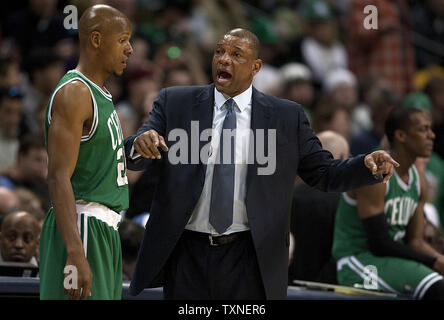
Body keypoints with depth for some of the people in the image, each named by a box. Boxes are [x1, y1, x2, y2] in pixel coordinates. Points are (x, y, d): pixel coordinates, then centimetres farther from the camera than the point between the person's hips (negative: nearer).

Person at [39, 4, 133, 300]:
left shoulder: (100, 95, 18)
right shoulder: (74, 93, -13)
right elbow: (58, 178, -22)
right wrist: (76, 254, -29)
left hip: (104, 230, 10)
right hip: (82, 229, -10)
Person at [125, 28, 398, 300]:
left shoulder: (287, 117, 4)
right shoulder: (175, 103, 4)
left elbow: (324, 174, 6)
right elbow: (134, 160, -2)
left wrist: (368, 166, -14)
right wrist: (140, 144, -27)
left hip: (248, 259, 0)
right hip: (187, 255, 1)